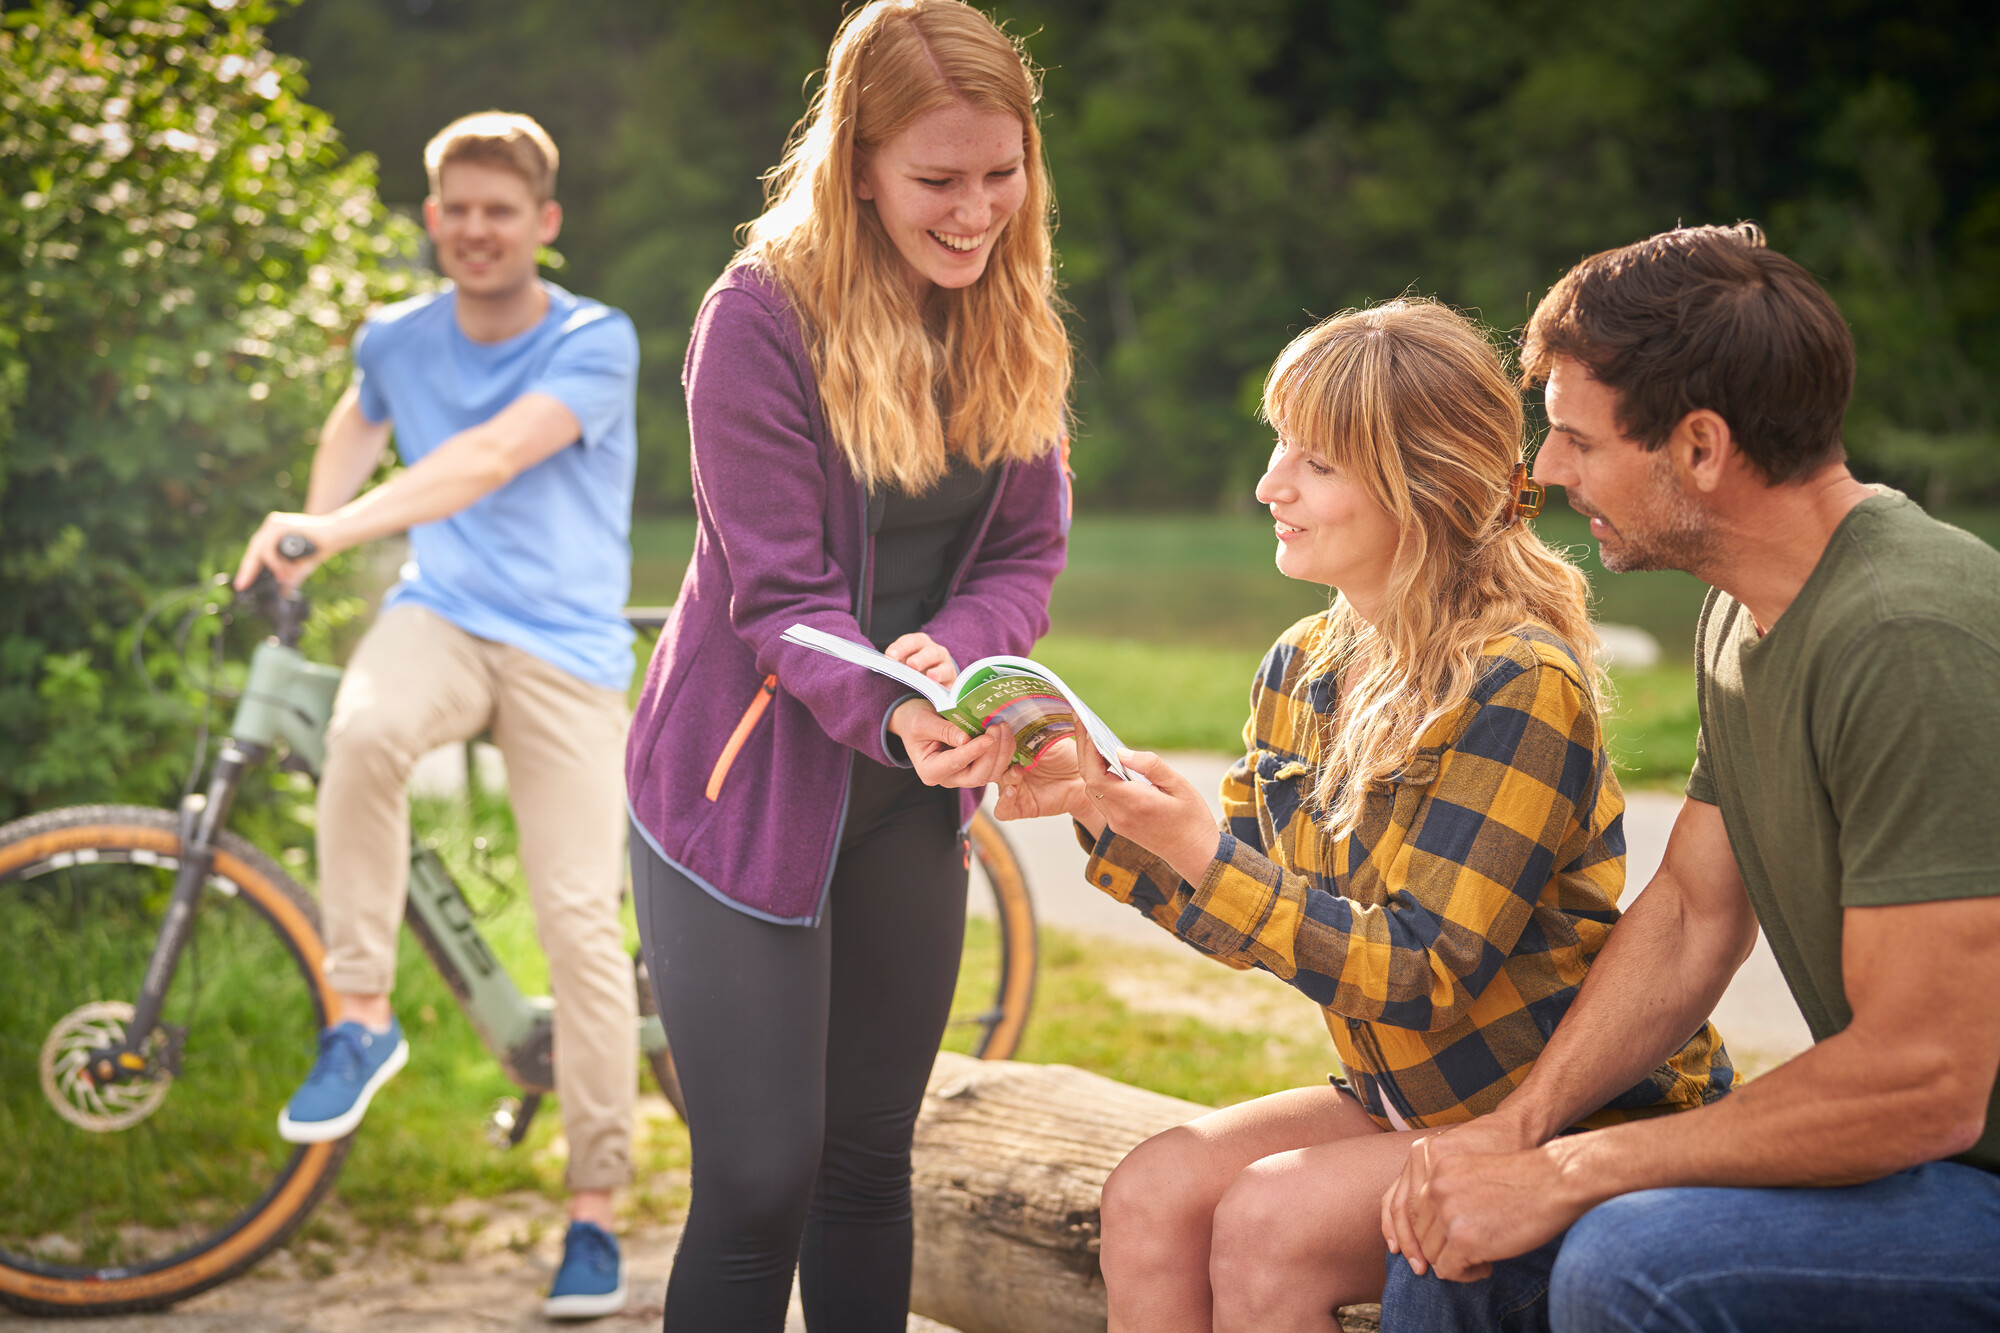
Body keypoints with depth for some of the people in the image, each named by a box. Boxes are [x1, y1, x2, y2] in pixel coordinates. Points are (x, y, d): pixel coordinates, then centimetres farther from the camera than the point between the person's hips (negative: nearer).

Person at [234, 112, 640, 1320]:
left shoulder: (598, 344, -10)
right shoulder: (398, 341, 5)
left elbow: (492, 456, -26)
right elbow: (356, 426, 29)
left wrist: (337, 530, -37)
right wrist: (307, 533, 14)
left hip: (565, 645, -2)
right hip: (438, 616, 2)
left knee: (582, 920, -9)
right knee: (364, 729, -35)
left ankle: (595, 1215, 2)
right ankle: (363, 1017, -18)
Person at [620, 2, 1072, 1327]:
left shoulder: (1014, 323, 1)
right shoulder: (760, 318, -17)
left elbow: (1028, 555, 0)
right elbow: (779, 594, -20)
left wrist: (951, 654, -22)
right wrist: (892, 711, -38)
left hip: (910, 797, 5)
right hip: (749, 783, -5)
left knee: (872, 1162, 14)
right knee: (762, 1180, -5)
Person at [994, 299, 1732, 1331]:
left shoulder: (1521, 686, -20)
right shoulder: (1302, 669, 4)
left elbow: (1421, 973, -23)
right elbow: (1245, 900, 9)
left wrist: (1197, 850, -29)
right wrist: (1098, 804, -6)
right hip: (1408, 1100, 7)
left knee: (1268, 1225, -24)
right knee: (1149, 1195, -13)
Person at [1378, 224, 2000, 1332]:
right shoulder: (1743, 620, 7)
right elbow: (1690, 915, 15)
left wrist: (1564, 1176, -20)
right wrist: (1518, 1125, -1)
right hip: (1896, 1149, 9)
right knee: (1457, 1242, 3)